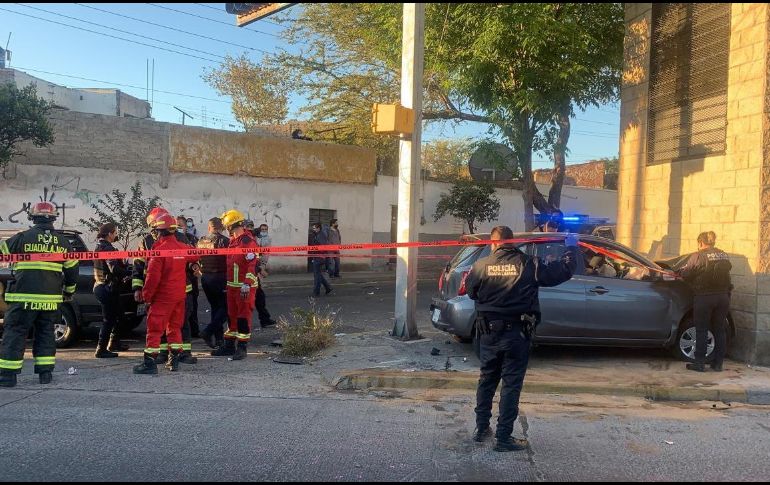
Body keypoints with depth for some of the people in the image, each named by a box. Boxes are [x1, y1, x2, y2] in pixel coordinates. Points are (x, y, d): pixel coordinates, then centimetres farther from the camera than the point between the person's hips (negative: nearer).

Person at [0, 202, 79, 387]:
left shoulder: (22, 238, -4)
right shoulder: (62, 242, 8)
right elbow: (72, 270, 15)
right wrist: (69, 292, 28)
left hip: (24, 297, -3)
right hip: (51, 299, 4)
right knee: (45, 334, 14)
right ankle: (45, 373, 13)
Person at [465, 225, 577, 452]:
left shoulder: (481, 266, -5)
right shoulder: (528, 264, -9)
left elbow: (470, 291, 8)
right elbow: (563, 271, -4)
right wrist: (571, 248, 13)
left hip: (489, 331, 2)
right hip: (517, 332, -2)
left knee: (487, 379, 18)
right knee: (511, 384, 4)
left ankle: (481, 428, 26)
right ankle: (503, 437, 7)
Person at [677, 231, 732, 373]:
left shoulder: (698, 256, -11)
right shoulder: (724, 256, 8)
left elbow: (686, 274, -11)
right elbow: (727, 271, 11)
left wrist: (680, 271, 10)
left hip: (704, 298, -5)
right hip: (723, 297, 5)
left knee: (701, 331, 3)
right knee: (720, 330, 13)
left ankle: (700, 363, 5)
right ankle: (718, 363, 18)